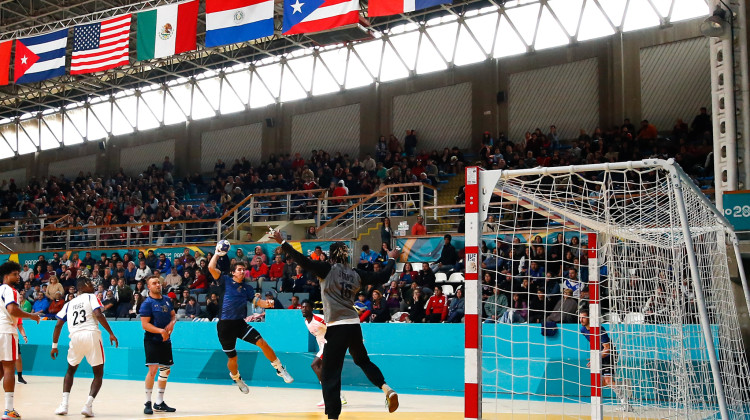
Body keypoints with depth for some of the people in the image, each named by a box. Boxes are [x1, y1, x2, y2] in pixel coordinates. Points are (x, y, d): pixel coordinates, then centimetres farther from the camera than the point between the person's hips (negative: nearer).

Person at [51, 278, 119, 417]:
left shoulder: (69, 304, 21)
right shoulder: (91, 297, 8)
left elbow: (58, 325, 16)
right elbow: (98, 315, -8)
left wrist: (54, 345, 22)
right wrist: (111, 333, -6)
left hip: (75, 336, 4)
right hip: (92, 335, -4)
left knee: (70, 371, 25)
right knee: (98, 373, 8)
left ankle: (64, 404, 12)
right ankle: (88, 405, -9)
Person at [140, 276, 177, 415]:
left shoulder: (167, 300, 10)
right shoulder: (147, 303, -10)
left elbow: (173, 315, 18)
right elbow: (145, 324, -15)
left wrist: (172, 323, -5)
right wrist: (161, 331, -25)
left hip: (165, 341, 7)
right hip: (152, 340, -7)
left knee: (165, 370, 12)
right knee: (153, 369, -16)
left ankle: (159, 403, 24)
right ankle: (147, 403, -5)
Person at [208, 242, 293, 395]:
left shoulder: (247, 288, 12)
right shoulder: (226, 281, 1)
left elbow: (256, 301, 0)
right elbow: (211, 268, -11)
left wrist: (267, 304, -19)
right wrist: (217, 253, -3)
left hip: (240, 323, 3)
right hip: (225, 325, -3)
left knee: (262, 342, -17)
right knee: (232, 358, 6)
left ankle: (280, 369, -6)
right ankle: (237, 379, 38)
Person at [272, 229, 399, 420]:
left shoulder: (328, 270, -4)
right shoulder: (356, 274, 9)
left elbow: (304, 262, -14)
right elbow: (382, 277, 14)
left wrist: (282, 242, -12)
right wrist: (391, 259, 31)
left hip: (337, 328, -6)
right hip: (354, 325, 6)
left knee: (329, 375, -1)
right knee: (362, 360, 28)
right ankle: (387, 389, 9)